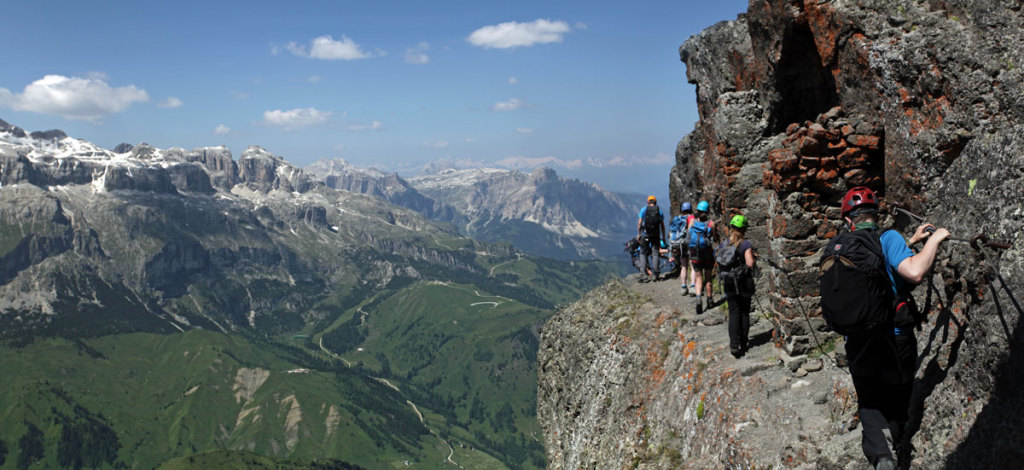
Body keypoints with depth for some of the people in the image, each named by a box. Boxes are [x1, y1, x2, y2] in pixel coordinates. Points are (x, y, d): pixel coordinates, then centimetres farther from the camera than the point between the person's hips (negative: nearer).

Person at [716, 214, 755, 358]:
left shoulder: (724, 243, 1)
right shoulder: (746, 244, -13)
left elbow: (717, 262, 6)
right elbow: (750, 263, -20)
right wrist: (752, 259, 0)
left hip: (729, 283, 3)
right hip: (744, 282, -3)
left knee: (734, 313, 5)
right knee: (744, 312, 12)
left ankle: (734, 344, -9)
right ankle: (743, 344, 20)